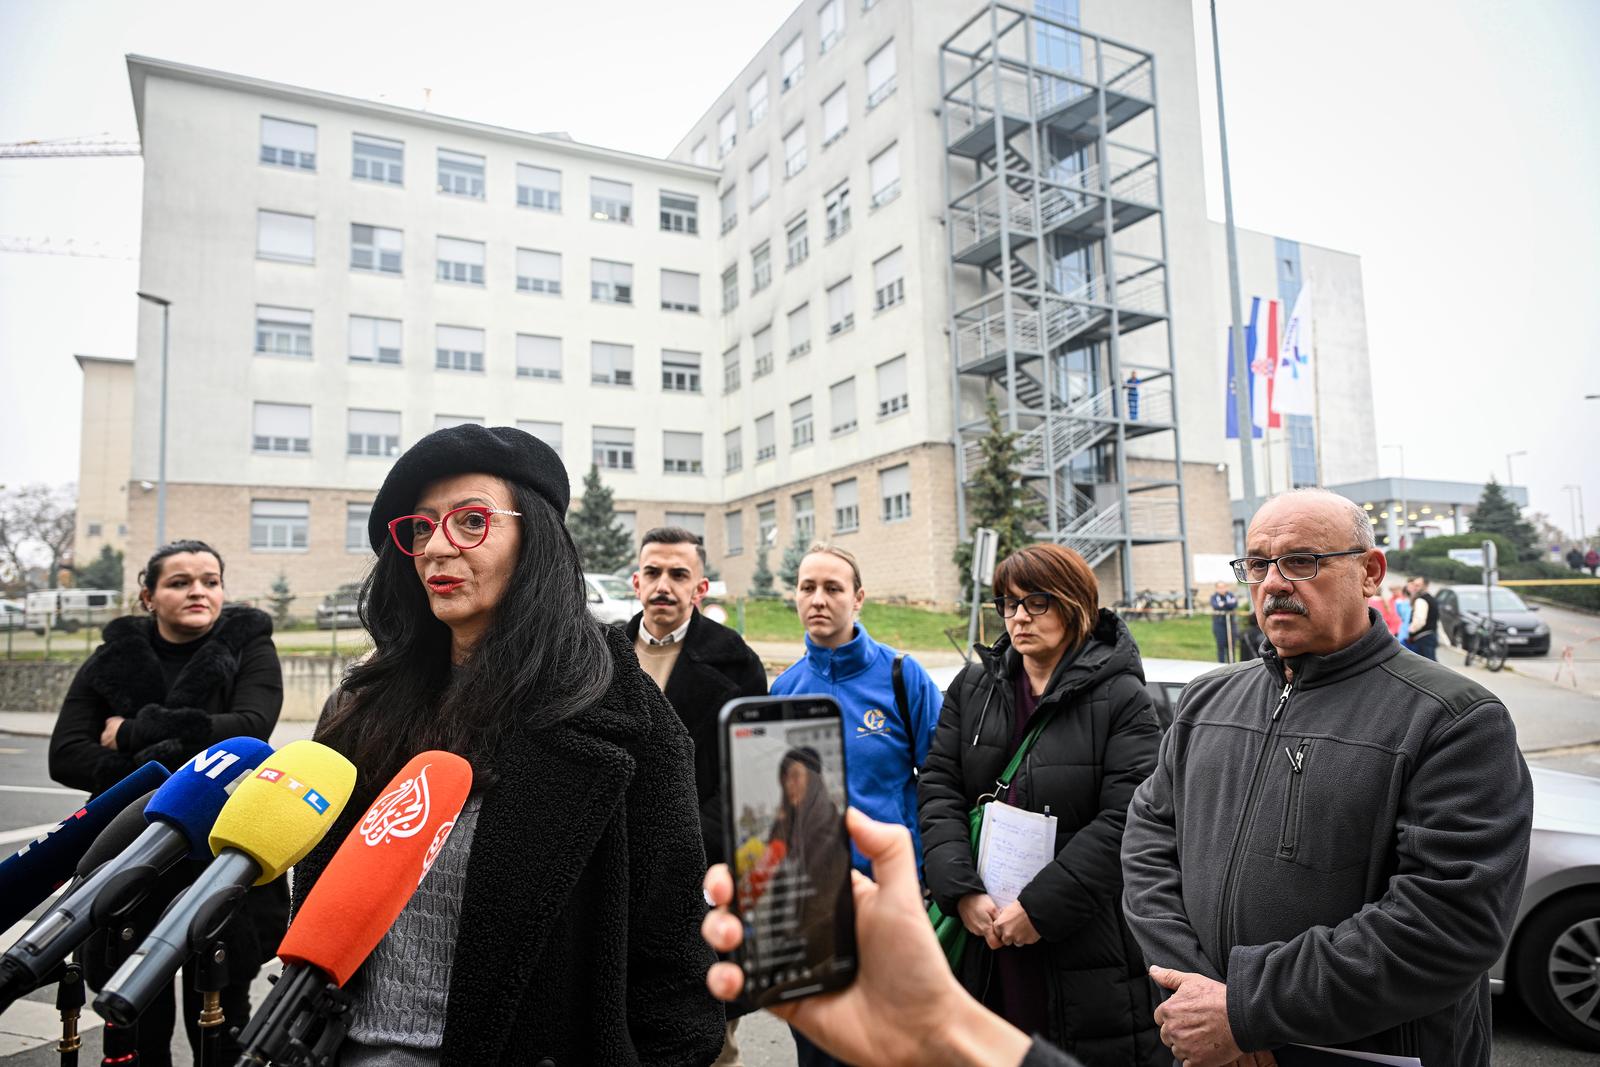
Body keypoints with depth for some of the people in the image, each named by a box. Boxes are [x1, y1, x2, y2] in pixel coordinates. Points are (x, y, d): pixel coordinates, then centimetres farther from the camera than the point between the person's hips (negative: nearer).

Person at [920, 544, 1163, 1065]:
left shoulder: (1122, 698, -5)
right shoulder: (971, 689, 8)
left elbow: (1124, 820, -13)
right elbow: (937, 792, 3)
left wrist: (1040, 907, -17)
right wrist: (962, 891, -10)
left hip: (1086, 939, -3)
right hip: (980, 934, 4)